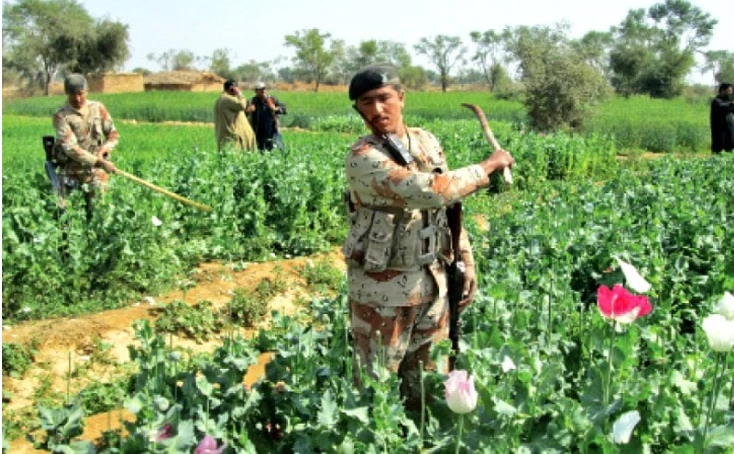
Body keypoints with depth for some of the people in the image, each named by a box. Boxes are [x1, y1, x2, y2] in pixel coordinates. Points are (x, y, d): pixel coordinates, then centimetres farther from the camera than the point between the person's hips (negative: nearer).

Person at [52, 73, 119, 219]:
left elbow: (113, 134, 8)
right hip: (70, 172, -2)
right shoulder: (61, 116, -11)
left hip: (95, 172, 2)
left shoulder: (98, 108, 2)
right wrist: (100, 161, -26)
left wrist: (104, 149, -14)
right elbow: (71, 148, -19)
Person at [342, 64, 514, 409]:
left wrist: (466, 262, 9)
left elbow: (449, 206, 12)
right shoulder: (363, 159, -18)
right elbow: (432, 191, -28)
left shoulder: (427, 142, 3)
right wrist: (487, 167, -16)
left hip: (433, 280, 6)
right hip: (383, 289, -6)